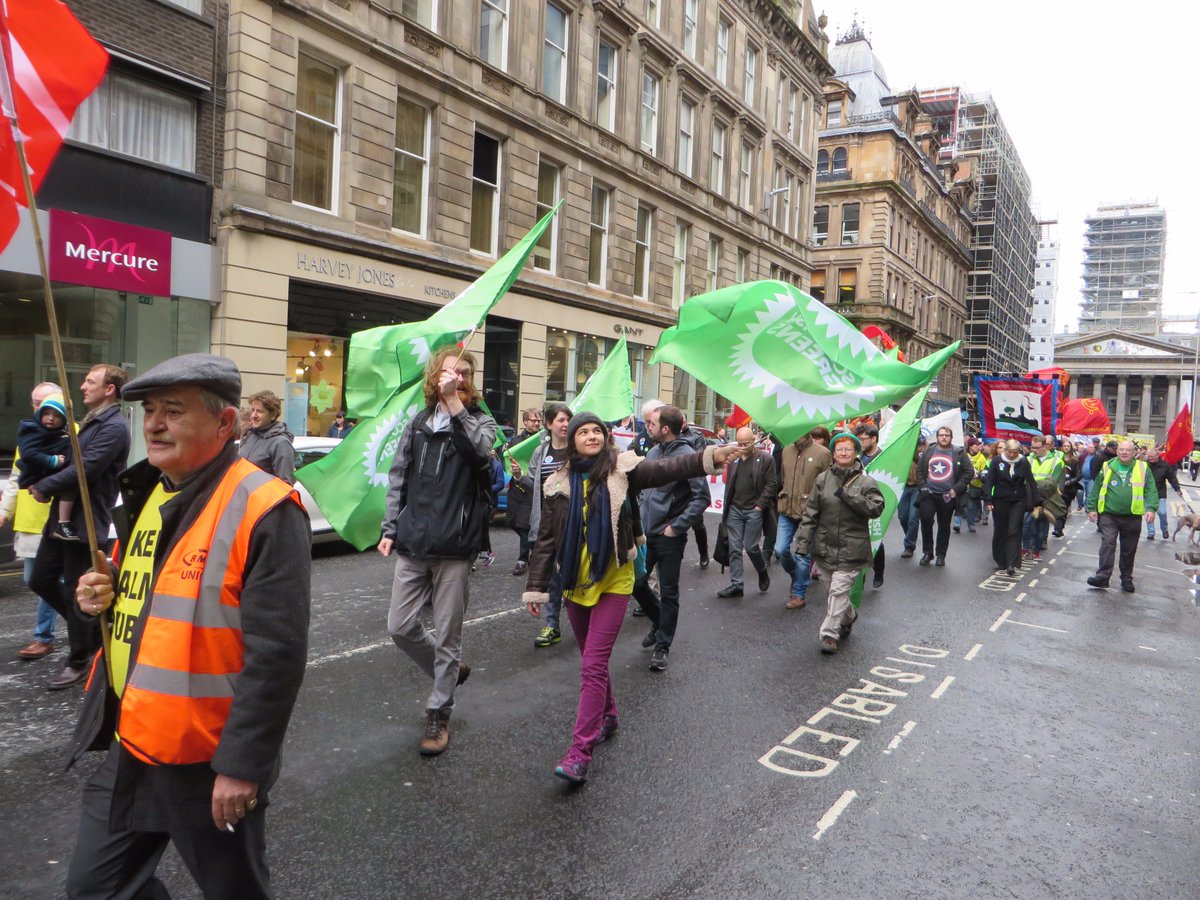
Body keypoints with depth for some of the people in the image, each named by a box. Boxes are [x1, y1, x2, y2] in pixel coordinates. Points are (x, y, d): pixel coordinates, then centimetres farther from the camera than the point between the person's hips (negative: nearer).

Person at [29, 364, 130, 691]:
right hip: (63, 516, 9)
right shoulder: (90, 422, 15)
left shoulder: (114, 428, -17)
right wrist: (48, 486, 1)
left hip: (86, 521, -9)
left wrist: (43, 487, -11)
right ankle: (91, 625, 31)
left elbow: (84, 469, -23)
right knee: (41, 580, 14)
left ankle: (79, 661, 17)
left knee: (75, 591, 1)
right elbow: (73, 460, 19)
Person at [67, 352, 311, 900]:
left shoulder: (263, 510, -21)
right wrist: (100, 599, -1)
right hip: (129, 748, 8)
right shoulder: (144, 495, 7)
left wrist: (242, 765, -20)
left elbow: (276, 653, -22)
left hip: (208, 765, -8)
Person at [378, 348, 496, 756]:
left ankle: (439, 712, 22)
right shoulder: (417, 424, 10)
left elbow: (482, 449, -23)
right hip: (412, 545, 4)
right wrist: (390, 529, 7)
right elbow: (398, 479, 13)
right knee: (400, 627, 6)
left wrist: (454, 403, -23)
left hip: (455, 548, -3)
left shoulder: (480, 421, 1)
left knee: (447, 634, 5)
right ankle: (449, 670, 32)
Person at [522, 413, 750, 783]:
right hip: (575, 582, 4)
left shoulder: (622, 469, -5)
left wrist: (710, 457, -35)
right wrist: (536, 587, 3)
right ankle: (607, 716, 41)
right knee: (592, 659, 18)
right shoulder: (559, 484, 3)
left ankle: (580, 753, -5)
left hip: (613, 580, -4)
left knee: (593, 665, -8)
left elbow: (667, 469, -20)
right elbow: (546, 539, 5)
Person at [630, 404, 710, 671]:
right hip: (646, 533, 7)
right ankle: (660, 621, 38)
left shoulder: (686, 455, -16)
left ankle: (662, 646, 19)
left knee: (668, 593, 6)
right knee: (636, 582, 14)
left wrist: (677, 527, -17)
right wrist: (640, 513, 10)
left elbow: (702, 497, -20)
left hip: (669, 538, -7)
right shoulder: (653, 452, 7)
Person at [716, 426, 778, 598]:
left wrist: (760, 505, -11)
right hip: (735, 510, 4)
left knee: (751, 546, -2)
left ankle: (763, 572, 27)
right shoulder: (734, 458, 9)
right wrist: (726, 508, 10)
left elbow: (771, 484, -6)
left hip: (754, 510, -4)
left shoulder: (765, 459, -5)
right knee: (734, 549, 3)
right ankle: (736, 585, 9)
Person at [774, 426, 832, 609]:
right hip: (787, 510, 5)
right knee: (781, 549, 4)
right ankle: (798, 578, 32)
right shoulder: (787, 450, 6)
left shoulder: (822, 453, -10)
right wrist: (784, 498, 12)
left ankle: (799, 594, 19)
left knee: (802, 554, 4)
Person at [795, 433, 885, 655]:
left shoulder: (865, 481, -3)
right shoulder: (822, 479, 4)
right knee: (837, 589, 17)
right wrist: (803, 542, -1)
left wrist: (848, 495, -20)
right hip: (826, 545, 4)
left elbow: (876, 508, -15)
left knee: (838, 590, -9)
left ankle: (829, 634, -2)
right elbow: (811, 513, 3)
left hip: (851, 548, -4)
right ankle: (848, 618, 43)